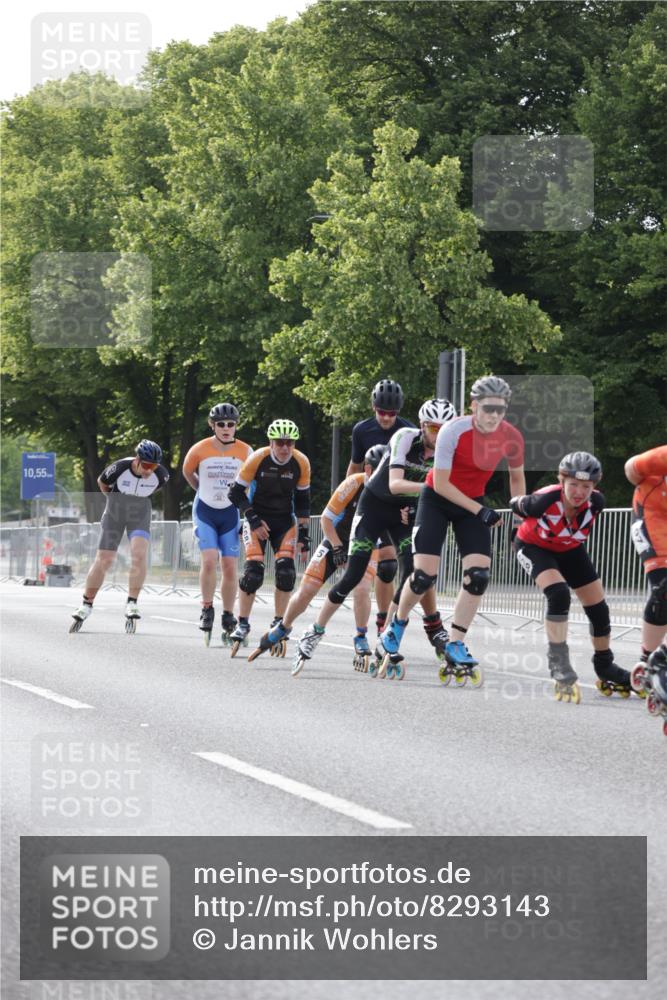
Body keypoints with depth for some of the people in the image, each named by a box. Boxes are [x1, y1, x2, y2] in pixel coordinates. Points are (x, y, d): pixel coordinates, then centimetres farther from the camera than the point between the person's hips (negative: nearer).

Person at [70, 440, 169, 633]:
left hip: (140, 513, 1)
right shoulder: (119, 468, -26)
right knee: (104, 560, -2)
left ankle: (132, 604, -18)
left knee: (139, 554, -23)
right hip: (115, 513, -1)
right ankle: (87, 605, 14)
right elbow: (102, 482, -2)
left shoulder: (160, 474, -19)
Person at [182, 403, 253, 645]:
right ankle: (207, 610, 0)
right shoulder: (199, 450, -11)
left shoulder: (245, 452, -9)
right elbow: (187, 473, 10)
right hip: (205, 512, -1)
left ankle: (228, 618, 12)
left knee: (230, 567, -1)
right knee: (209, 560, -18)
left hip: (231, 514, 1)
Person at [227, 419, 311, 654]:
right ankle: (242, 624, -2)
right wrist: (253, 520, -17)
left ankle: (279, 624, -1)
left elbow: (302, 501, 2)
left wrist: (303, 533, -1)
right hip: (258, 519, -2)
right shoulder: (258, 459, -18)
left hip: (284, 521, 2)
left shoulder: (301, 463, -11)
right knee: (253, 571, -16)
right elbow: (236, 494, -10)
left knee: (286, 570, -15)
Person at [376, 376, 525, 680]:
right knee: (424, 575, -11)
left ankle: (455, 647, -2)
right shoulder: (453, 431, -27)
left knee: (478, 576, -13)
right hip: (438, 499, -4)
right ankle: (397, 625, 18)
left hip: (473, 502, 4)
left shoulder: (511, 438, -16)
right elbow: (441, 483, -21)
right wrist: (478, 510, -24)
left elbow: (516, 475, 5)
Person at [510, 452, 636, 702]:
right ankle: (560, 668, -23)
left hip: (570, 550, 5)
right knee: (558, 594, -30)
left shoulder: (595, 502, -28)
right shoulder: (545, 501, -40)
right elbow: (516, 504, -18)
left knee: (598, 607, 7)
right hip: (534, 547, -5)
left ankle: (605, 669, 30)